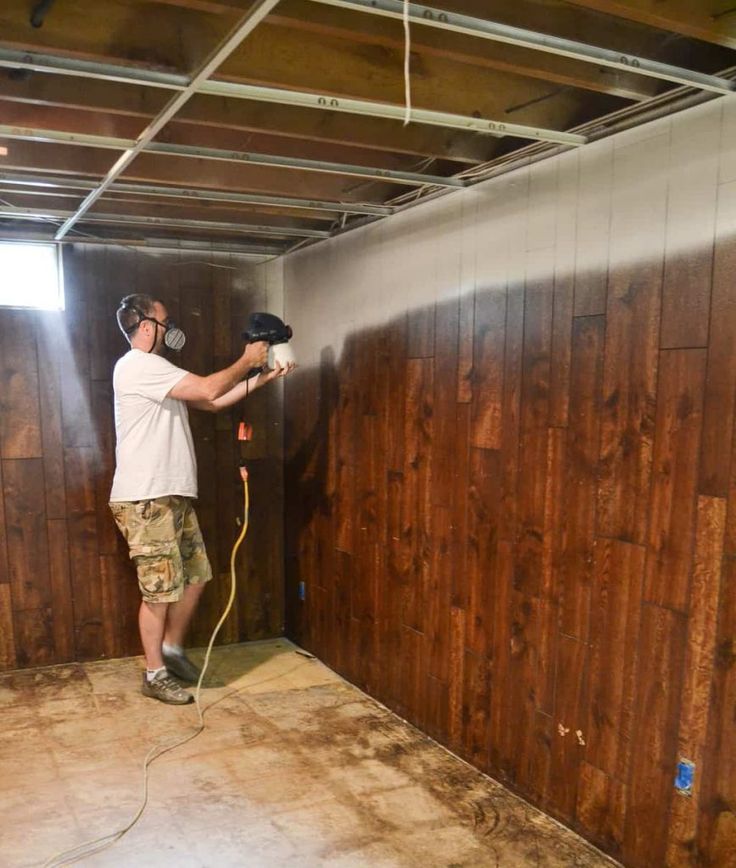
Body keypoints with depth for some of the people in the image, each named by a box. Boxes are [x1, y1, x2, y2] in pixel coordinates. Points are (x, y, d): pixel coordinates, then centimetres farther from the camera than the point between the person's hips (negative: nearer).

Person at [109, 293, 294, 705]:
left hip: (173, 496, 10)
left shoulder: (157, 371, 19)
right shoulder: (138, 366, -15)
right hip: (145, 500, -10)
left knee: (196, 576, 15)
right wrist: (247, 360, -5)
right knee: (160, 588, 0)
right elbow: (209, 389, -21)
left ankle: (172, 649, 32)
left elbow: (213, 402, 18)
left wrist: (262, 378, 12)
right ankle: (155, 674, 15)